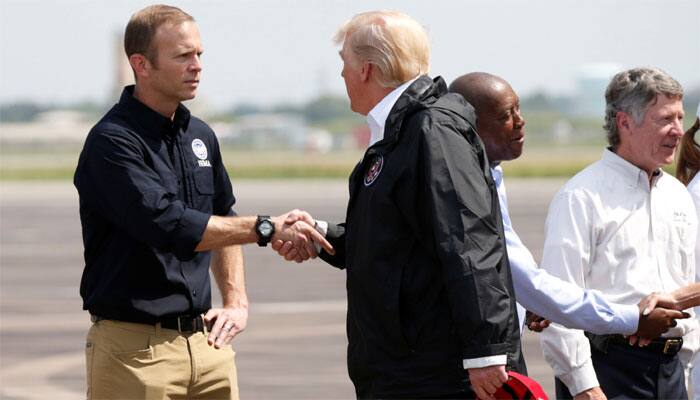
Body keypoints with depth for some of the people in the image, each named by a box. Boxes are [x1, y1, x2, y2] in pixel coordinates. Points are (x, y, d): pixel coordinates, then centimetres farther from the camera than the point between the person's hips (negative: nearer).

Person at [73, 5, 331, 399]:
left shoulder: (200, 136, 13)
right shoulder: (112, 142, -13)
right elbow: (168, 226, -23)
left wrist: (237, 302, 14)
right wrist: (267, 228, -21)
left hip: (203, 339, 7)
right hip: (135, 347, -7)